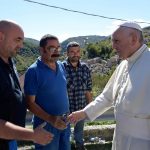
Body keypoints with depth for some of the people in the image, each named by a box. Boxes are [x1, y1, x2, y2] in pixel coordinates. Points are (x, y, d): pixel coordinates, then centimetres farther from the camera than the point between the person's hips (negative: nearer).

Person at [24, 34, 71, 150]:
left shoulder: (61, 66, 2)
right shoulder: (34, 71, -16)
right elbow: (30, 103, -15)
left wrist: (68, 113, 11)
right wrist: (50, 119, -24)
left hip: (64, 121, 6)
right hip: (46, 124, -6)